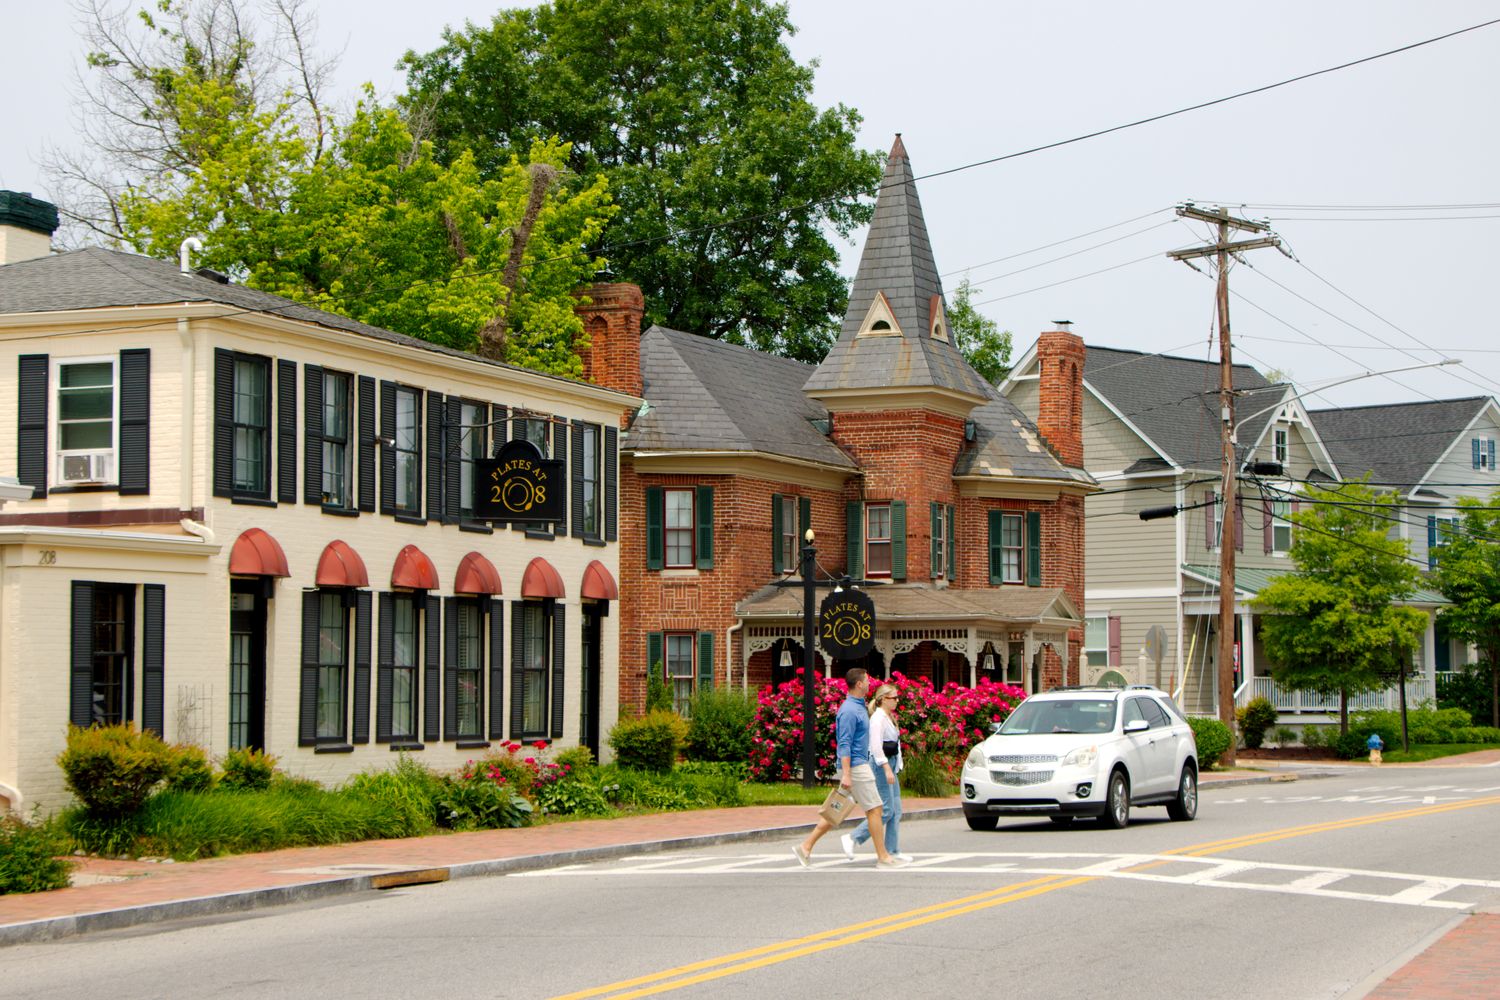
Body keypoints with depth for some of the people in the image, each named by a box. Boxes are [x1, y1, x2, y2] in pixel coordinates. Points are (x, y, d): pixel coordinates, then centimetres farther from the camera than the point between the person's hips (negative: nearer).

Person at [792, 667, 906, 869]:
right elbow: (844, 745, -21)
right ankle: (883, 857, 1)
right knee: (875, 809, -4)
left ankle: (806, 847, 10)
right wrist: (846, 775, -25)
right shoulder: (849, 711, -17)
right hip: (855, 767, -10)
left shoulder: (859, 707, 15)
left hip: (859, 765, 10)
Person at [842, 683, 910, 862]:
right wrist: (887, 769, -24)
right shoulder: (878, 718, -14)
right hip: (881, 766, -10)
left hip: (890, 765, 10)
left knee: (896, 810, 7)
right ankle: (852, 838, -4)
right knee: (886, 810, -10)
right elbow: (876, 747, -20)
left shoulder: (889, 717, 16)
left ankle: (893, 850, 10)